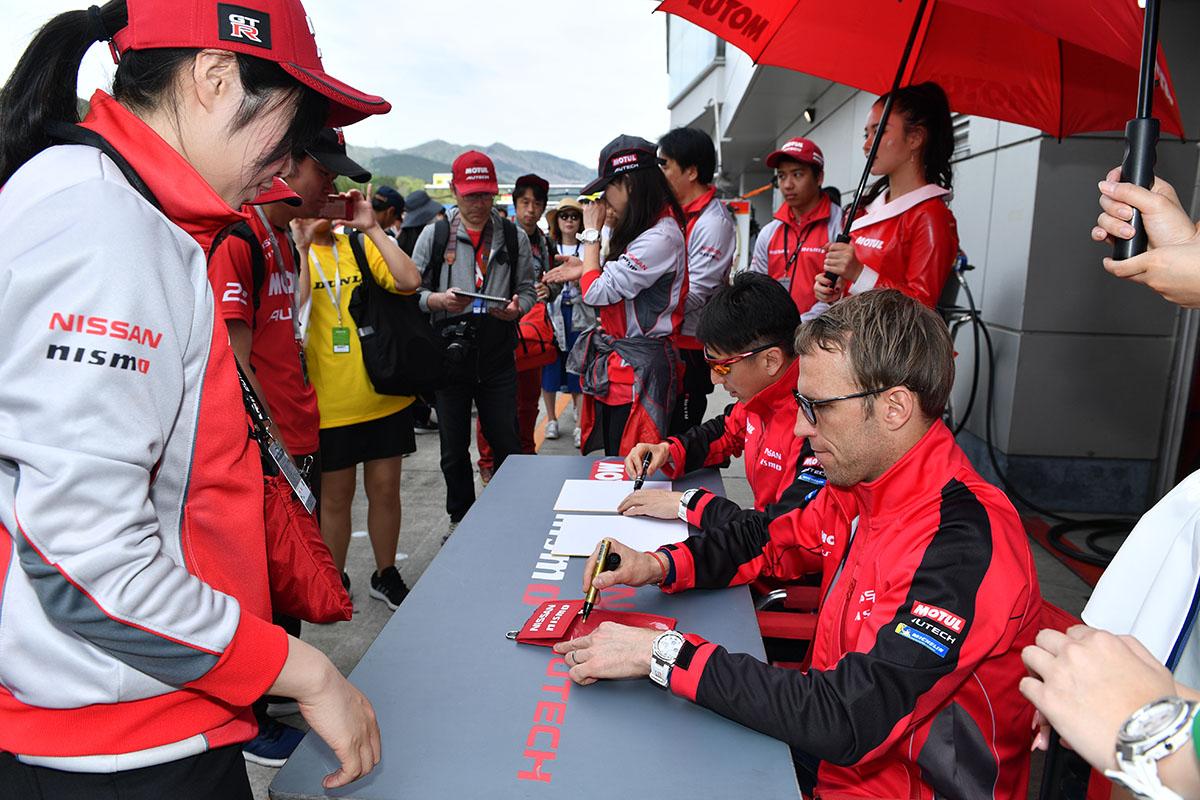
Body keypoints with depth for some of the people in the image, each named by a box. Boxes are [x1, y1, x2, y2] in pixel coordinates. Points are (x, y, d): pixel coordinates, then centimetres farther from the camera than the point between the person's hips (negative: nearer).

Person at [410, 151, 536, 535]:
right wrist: (440, 299, -17)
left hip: (497, 355, 0)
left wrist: (516, 307, -12)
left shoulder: (514, 236, 6)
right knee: (454, 449, 11)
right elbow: (412, 290, 4)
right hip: (449, 355, 0)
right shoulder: (434, 234, 4)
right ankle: (460, 518, 30)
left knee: (507, 444, 6)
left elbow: (527, 290, 10)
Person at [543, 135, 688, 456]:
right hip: (618, 363, 10)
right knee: (613, 461, 16)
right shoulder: (643, 230, 13)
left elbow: (596, 293, -19)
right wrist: (586, 269, 8)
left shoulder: (661, 238, -20)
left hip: (638, 369, -10)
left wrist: (592, 233, -8)